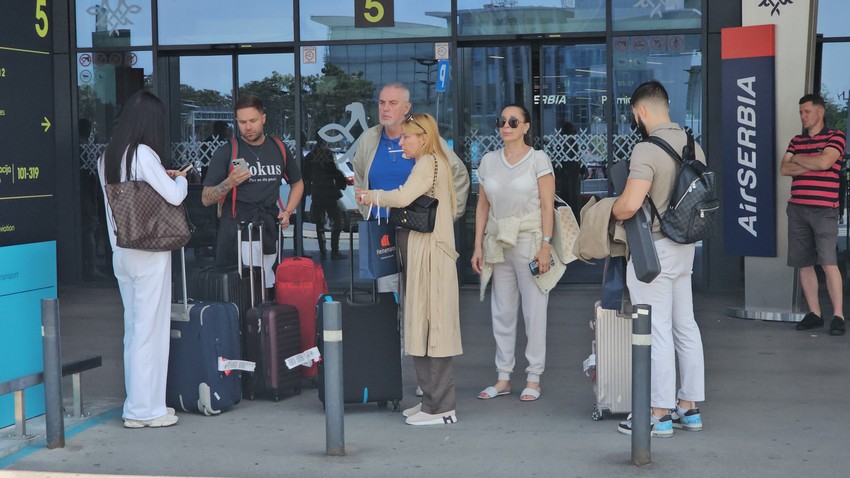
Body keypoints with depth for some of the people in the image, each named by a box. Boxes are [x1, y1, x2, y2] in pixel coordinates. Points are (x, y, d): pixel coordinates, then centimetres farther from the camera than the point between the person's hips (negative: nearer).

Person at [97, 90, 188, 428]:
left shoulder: (106, 158, 9)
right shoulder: (143, 154, -15)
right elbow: (174, 196, -12)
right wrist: (180, 179, 5)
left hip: (121, 253, 8)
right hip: (149, 253, -8)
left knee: (133, 328, 14)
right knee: (150, 328, 0)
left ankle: (137, 404, 21)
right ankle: (145, 409, 6)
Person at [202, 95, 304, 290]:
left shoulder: (279, 149, 12)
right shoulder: (226, 152, 2)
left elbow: (297, 183, 28)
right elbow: (206, 199, 1)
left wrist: (287, 212, 12)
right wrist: (229, 183, -16)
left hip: (270, 229, 3)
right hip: (235, 229, -3)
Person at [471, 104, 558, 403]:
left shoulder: (538, 159, -3)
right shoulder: (489, 161, 10)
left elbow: (547, 205, -6)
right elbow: (483, 206, 11)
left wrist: (545, 246, -13)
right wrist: (478, 246, 6)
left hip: (529, 241, -4)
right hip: (498, 243, 5)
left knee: (534, 311, -2)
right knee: (502, 312, 8)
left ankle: (533, 379, 6)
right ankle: (503, 378, 15)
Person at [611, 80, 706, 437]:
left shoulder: (647, 149, -19)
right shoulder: (692, 145, 7)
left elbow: (630, 204, -26)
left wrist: (609, 213, -6)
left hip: (653, 248, -8)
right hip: (684, 246, 8)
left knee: (658, 331, -2)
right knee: (685, 327, 13)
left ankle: (660, 414, 4)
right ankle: (690, 407, 22)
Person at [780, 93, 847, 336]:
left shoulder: (835, 137, 0)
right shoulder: (796, 141, 16)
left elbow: (824, 162, -15)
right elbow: (784, 169, 4)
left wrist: (798, 159, 0)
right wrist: (811, 165, -9)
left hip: (824, 209, -5)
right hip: (797, 209, 5)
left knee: (828, 263, -10)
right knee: (804, 264, 6)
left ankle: (838, 316, -4)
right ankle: (814, 313, 14)